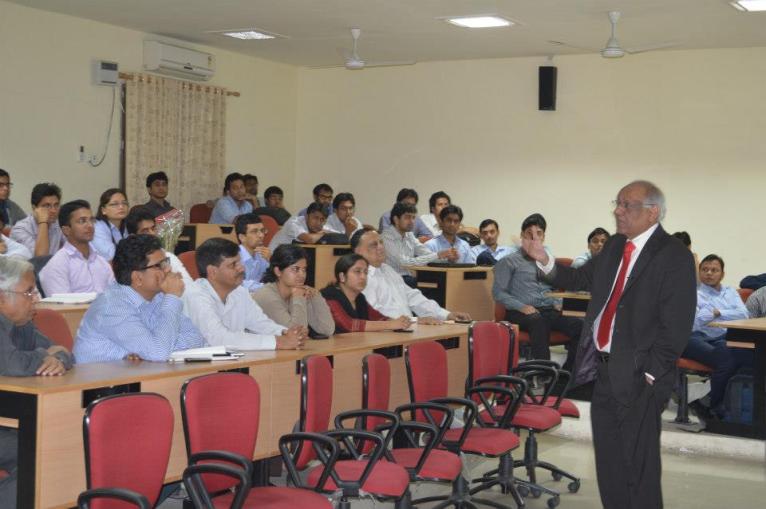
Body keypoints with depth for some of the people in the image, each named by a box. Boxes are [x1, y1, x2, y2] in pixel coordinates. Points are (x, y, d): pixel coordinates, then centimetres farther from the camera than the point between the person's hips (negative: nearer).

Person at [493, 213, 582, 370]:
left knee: (579, 326, -24)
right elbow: (498, 292, 0)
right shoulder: (510, 261, 10)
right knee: (538, 321, -40)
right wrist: (521, 306, -14)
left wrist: (557, 303, 5)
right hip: (521, 314, -5)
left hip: (549, 312, 5)